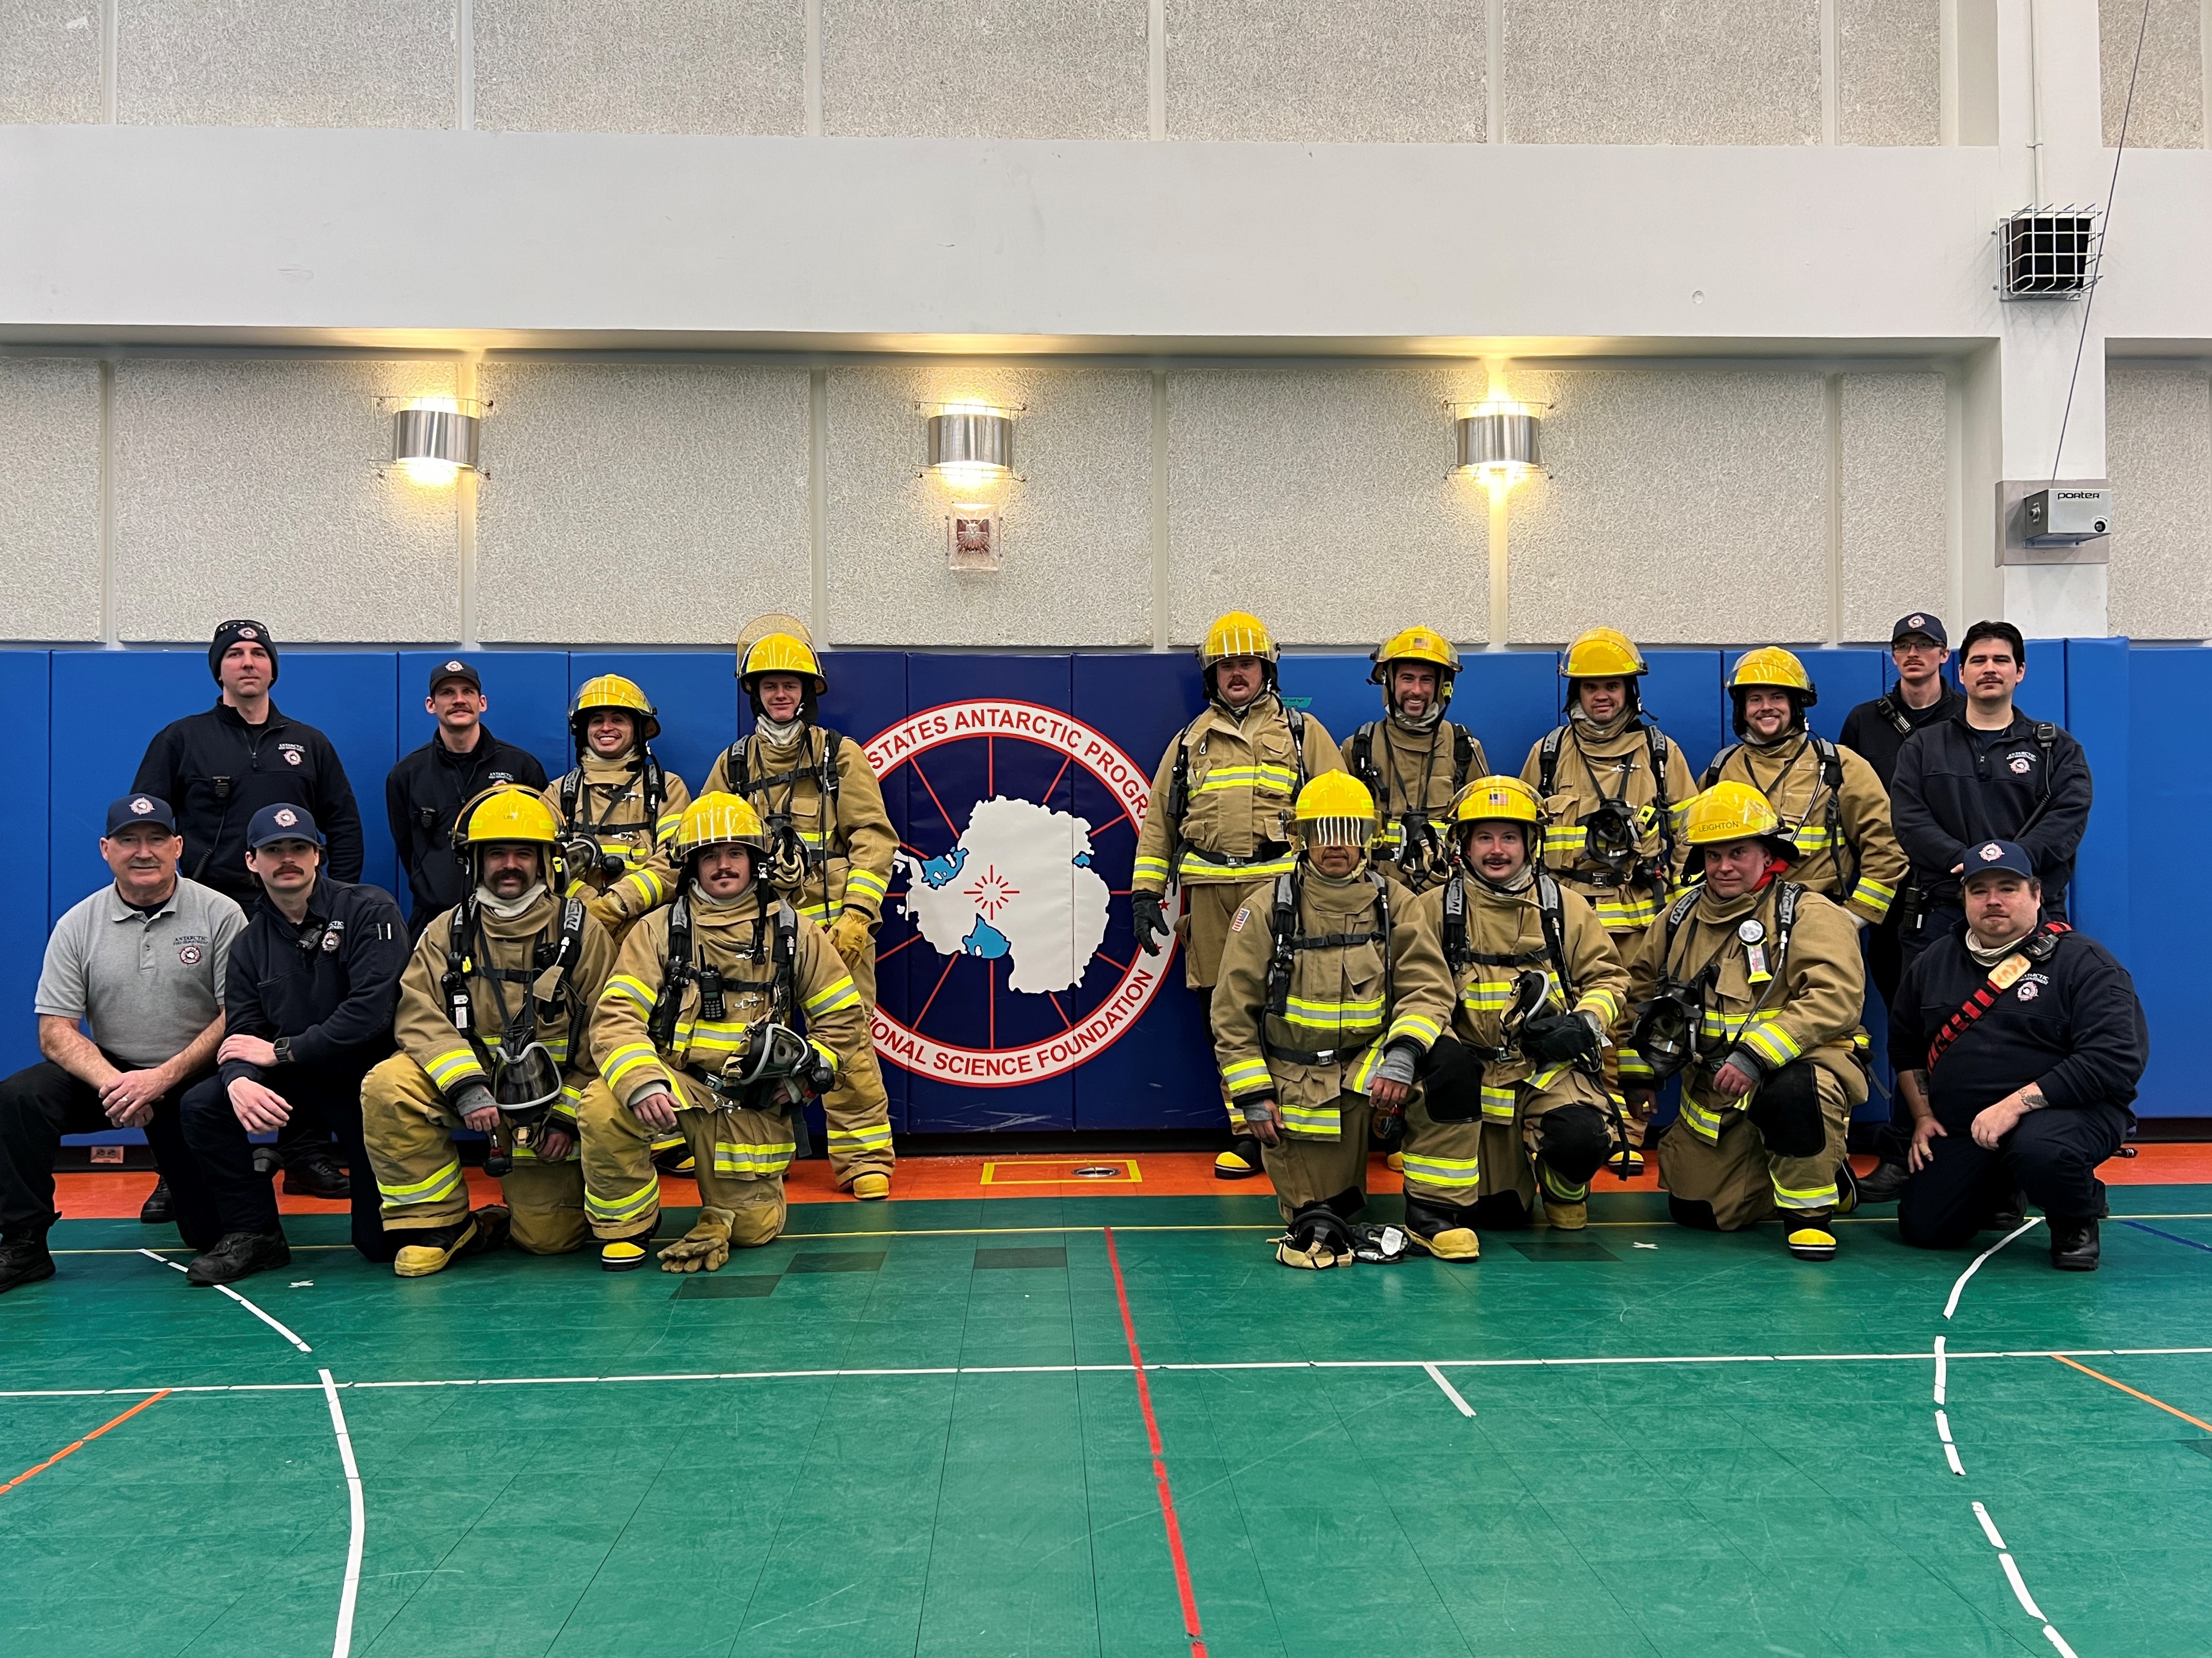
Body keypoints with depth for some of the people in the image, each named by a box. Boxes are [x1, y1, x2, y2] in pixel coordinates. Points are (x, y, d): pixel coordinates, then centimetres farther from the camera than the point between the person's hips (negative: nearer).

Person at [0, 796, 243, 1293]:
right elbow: (55, 1032, -2)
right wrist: (112, 1083, -21)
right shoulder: (78, 925, 3)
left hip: (194, 1079, -2)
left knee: (208, 1232, -13)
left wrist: (163, 1077, -20)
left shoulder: (219, 914, -5)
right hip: (110, 1071, 3)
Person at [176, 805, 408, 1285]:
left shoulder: (370, 910, -11)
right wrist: (240, 1080, -24)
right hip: (305, 1083, 5)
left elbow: (371, 1012, -21)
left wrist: (280, 1051, -15)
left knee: (382, 1242, -9)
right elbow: (242, 1033, 1)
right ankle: (254, 1234, -2)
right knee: (201, 1105, -17)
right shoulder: (251, 943, 7)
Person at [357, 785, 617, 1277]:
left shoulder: (582, 931, -2)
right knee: (387, 1086, -28)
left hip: (551, 1101, -1)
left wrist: (567, 1115, -10)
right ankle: (437, 1223, -12)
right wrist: (466, 1085, -26)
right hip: (470, 1087, 1)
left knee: (549, 1239, -4)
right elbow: (419, 1017, -10)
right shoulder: (447, 933, 2)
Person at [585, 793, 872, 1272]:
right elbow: (617, 1017, -12)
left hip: (755, 1102, 1)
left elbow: (845, 1017, 9)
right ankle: (627, 1222, -5)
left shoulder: (795, 932, 4)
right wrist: (643, 1084, -29)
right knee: (604, 1107, -31)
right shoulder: (657, 931, -1)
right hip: (677, 1084, -1)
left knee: (753, 1229, -3)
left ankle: (724, 1210, 35)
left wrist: (803, 1080, -2)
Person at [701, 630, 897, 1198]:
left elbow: (874, 837, -1)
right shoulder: (733, 765, 14)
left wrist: (856, 913, -12)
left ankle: (865, 1158, 1)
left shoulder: (840, 756, 5)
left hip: (832, 924, -3)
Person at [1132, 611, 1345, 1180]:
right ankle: (1247, 1135, 10)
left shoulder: (1302, 732, 12)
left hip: (1283, 888, -2)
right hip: (1211, 893, 3)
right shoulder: (1190, 742, 18)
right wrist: (1145, 893, 8)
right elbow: (1157, 821, 17)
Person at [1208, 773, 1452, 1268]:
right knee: (1311, 1200, -17)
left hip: (1367, 1063, 2)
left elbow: (1428, 988, -9)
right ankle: (1316, 1212, 18)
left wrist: (1401, 1056, -27)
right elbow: (1233, 1013, -4)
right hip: (1293, 1077, -2)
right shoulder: (1264, 908, -5)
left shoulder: (1389, 903, 0)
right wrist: (1253, 1096, -10)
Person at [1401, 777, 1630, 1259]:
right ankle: (1432, 1207, -20)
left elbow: (1607, 976, 13)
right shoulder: (1433, 909, 5)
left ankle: (1564, 1186, 13)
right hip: (1470, 1067, -1)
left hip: (1547, 1065, 1)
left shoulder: (1565, 907, 11)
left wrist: (1584, 1024, -7)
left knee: (1583, 1137, -28)